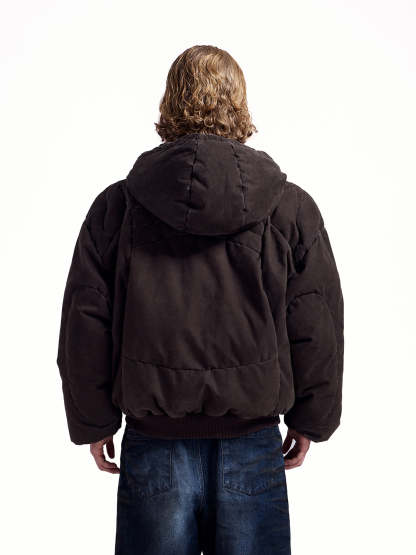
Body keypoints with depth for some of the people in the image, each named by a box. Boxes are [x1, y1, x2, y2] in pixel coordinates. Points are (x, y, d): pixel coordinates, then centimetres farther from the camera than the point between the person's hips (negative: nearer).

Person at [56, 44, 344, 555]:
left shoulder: (115, 206, -4)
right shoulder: (292, 207, -5)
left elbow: (84, 326, -2)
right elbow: (317, 328, -2)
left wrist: (92, 423, 10)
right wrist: (310, 419, 11)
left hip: (154, 442, 1)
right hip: (252, 445, 0)